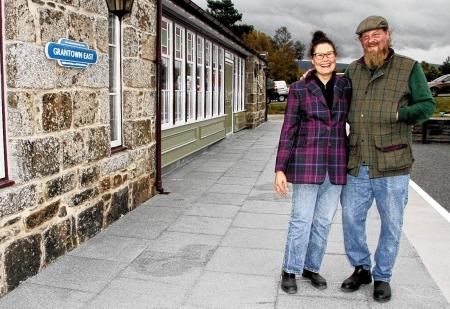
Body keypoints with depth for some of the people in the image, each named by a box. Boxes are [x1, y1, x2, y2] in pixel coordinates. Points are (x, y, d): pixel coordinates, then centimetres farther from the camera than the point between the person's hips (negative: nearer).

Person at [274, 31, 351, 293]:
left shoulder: (347, 86, 6)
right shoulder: (299, 89, -2)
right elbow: (288, 130, -3)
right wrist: (280, 169, -6)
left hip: (336, 164, 3)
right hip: (306, 162, -3)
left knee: (324, 220, 11)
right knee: (302, 220, 2)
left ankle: (312, 267, 29)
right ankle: (290, 271, 19)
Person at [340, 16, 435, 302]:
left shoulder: (409, 68, -1)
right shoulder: (352, 70, 9)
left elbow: (427, 105, -1)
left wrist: (396, 114, -15)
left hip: (392, 165, -3)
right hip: (357, 166, 3)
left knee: (392, 225, 8)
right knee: (351, 219, 10)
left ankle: (382, 277, 27)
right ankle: (361, 268, 31)